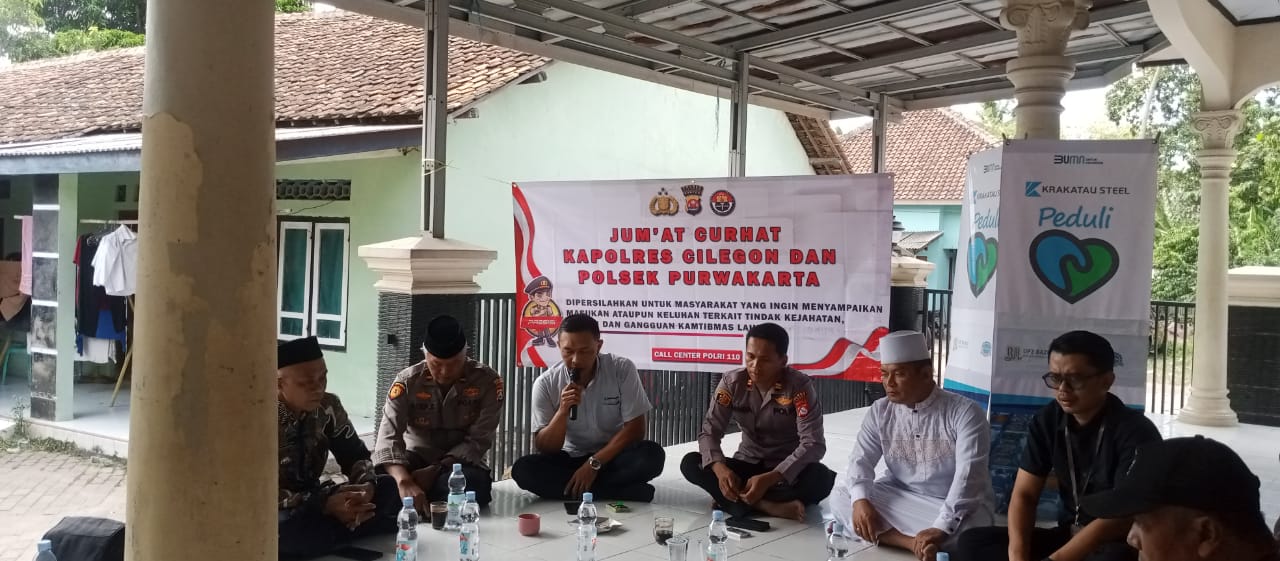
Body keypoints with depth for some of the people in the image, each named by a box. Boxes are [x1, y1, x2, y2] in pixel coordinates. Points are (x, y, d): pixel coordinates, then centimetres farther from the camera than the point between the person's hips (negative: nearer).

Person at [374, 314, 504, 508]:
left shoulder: (487, 381, -12)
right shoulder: (407, 381, -11)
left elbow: (478, 441, -13)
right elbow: (389, 437, -23)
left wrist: (434, 471, -26)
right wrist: (405, 483, -42)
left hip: (461, 462, 0)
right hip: (416, 459, 1)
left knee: (474, 484, -37)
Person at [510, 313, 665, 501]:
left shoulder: (622, 369, -13)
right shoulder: (545, 384, -11)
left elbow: (635, 429, -13)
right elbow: (543, 448, -11)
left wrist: (594, 464, -20)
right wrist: (562, 411, -28)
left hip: (613, 456, -2)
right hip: (569, 459, 2)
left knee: (652, 455, -32)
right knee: (523, 469, -28)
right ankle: (623, 492, -24)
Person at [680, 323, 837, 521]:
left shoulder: (799, 386, -19)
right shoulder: (732, 382, -10)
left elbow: (813, 444, -26)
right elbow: (709, 432, -11)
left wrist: (769, 479, -37)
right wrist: (720, 468, -33)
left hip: (786, 469, -3)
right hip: (747, 465, 3)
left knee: (821, 477, -36)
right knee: (690, 463, -21)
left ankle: (738, 499, -26)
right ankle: (767, 506, -33)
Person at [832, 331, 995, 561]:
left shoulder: (965, 412, -16)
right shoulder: (880, 411, -1)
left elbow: (968, 476, -25)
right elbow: (861, 459, -4)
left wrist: (940, 528, -36)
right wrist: (860, 500, -26)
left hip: (955, 505, -5)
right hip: (900, 497, 5)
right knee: (841, 497, -19)